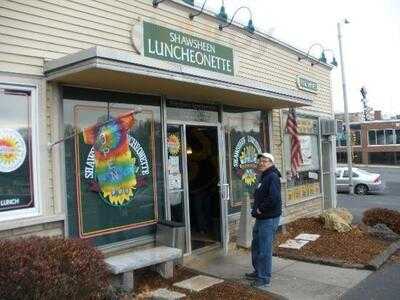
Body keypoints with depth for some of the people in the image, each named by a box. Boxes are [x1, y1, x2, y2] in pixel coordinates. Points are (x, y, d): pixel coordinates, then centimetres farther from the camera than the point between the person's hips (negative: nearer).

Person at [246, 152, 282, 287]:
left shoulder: (272, 177, -16)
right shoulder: (263, 177, 15)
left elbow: (274, 198, -29)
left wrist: (261, 209, -19)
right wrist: (256, 209, 10)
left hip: (269, 219, -10)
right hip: (260, 218, 10)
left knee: (264, 249, -1)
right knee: (256, 247, 20)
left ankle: (264, 277, 11)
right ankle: (258, 271, 35)